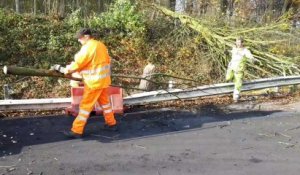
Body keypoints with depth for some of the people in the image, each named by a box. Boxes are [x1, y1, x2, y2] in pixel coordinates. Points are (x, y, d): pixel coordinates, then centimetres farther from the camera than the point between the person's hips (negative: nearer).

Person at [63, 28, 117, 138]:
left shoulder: (88, 47, -16)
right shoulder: (100, 45, 10)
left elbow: (79, 62, -14)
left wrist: (68, 69, 3)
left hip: (94, 82, -9)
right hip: (103, 79, 9)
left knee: (86, 105, -4)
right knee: (104, 101, 20)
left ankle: (77, 130, 1)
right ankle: (111, 123, 31)